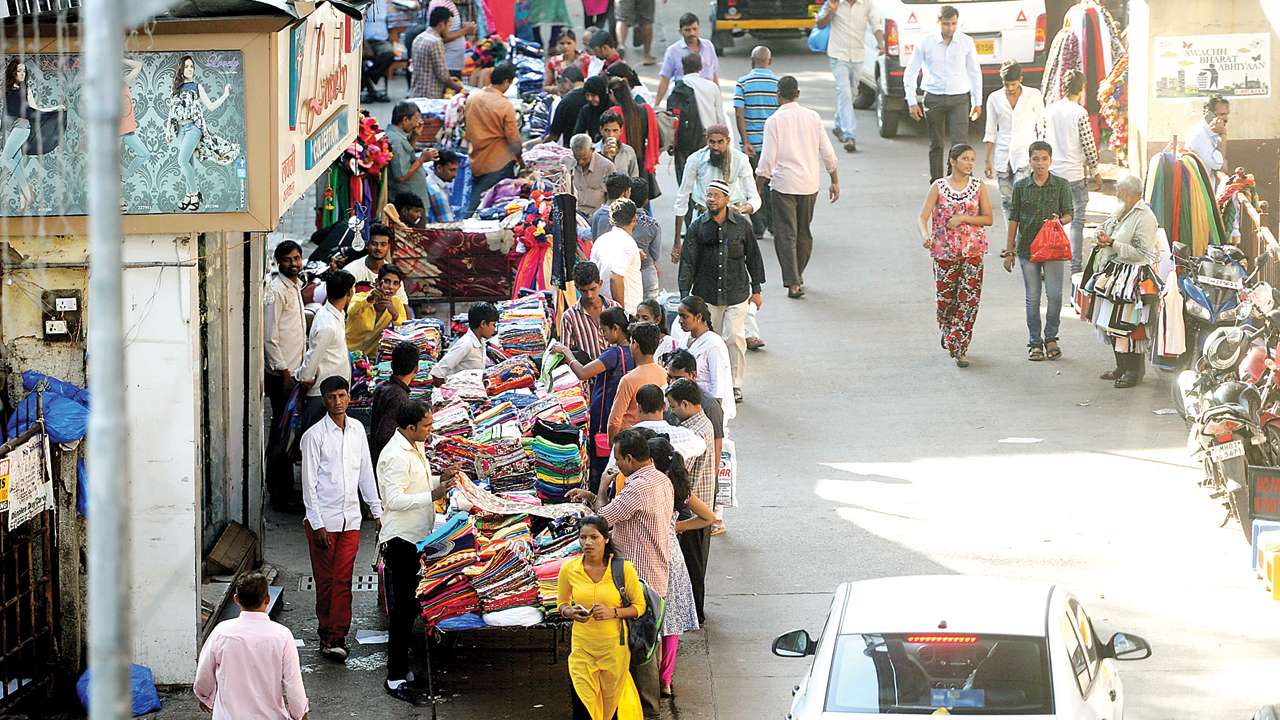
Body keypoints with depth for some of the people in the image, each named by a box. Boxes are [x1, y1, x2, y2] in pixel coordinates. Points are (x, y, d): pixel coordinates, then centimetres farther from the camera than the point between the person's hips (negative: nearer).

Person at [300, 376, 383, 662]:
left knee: (343, 579, 1)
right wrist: (318, 525, -12)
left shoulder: (357, 429, 7)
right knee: (325, 579, 3)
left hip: (350, 519, 4)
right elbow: (309, 483, -9)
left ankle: (336, 637, 2)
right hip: (323, 519, -4)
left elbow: (366, 472, 14)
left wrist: (377, 510, 13)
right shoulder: (314, 436, -9)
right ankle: (328, 633, 13)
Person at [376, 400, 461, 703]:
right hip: (400, 540, -10)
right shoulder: (396, 456, -21)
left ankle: (401, 666, 25)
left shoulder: (415, 449, 11)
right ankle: (396, 679, -4)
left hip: (416, 538, 10)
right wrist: (432, 495, -28)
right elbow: (395, 499, -26)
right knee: (402, 609, -7)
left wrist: (440, 478, 9)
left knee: (409, 607, 15)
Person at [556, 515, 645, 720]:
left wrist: (613, 612, -19)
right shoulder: (569, 568, -5)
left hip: (614, 646, -1)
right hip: (582, 646, 1)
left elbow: (639, 606, -2)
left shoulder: (623, 568, -11)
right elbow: (561, 603, 11)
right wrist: (571, 612, -13)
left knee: (611, 701, 13)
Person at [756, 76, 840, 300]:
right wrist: (835, 181, 15)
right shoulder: (812, 117, 4)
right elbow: (827, 153, 6)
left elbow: (767, 159, -10)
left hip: (783, 184, -4)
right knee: (804, 233, 18)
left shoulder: (774, 121, -7)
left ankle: (793, 283, -13)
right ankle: (798, 275, 31)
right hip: (809, 184, 4)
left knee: (786, 235, -3)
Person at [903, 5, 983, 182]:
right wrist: (912, 102, -2)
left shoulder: (967, 42, 0)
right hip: (934, 99, 0)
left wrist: (977, 102, 9)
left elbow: (975, 73, 11)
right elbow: (910, 73, 3)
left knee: (959, 144, -10)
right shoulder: (926, 43, -3)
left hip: (959, 99, 0)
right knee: (936, 145, 7)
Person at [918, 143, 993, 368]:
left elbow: (988, 218, 2)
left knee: (969, 299, -8)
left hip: (972, 250, 0)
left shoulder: (978, 186, 2)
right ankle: (947, 332, 37)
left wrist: (964, 218, -13)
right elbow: (923, 216, -7)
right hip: (944, 250, 0)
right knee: (945, 298, 7)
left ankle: (959, 348, -4)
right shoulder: (939, 187, -2)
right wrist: (925, 235, -27)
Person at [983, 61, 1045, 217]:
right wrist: (988, 160, 7)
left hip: (1026, 154, -3)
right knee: (1006, 201, 3)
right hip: (1003, 156, 3)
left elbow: (1042, 128, 4)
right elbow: (990, 133, 10)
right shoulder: (994, 98, 6)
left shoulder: (1034, 96, 0)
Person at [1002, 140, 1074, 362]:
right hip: (1027, 248, 1)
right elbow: (1014, 219, 7)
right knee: (1032, 298, 4)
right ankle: (1034, 342, 13)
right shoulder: (1021, 186, 3)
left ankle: (1051, 338, 10)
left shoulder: (1061, 185, 1)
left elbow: (1068, 214, 2)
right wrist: (1009, 250, 7)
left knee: (1055, 294, -8)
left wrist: (1059, 221, -23)